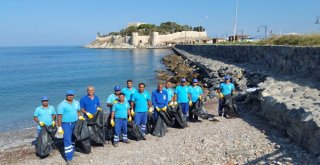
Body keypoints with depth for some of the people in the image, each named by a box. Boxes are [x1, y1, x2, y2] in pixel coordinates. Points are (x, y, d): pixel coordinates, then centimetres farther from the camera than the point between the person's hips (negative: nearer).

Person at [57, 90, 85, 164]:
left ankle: (72, 152, 33)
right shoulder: (62, 104, -12)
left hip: (75, 123, 6)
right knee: (67, 140, -7)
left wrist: (80, 117, -2)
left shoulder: (76, 103, 6)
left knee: (73, 139, 16)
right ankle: (68, 158, -3)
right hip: (66, 124, -6)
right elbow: (59, 116, -14)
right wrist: (59, 127, -16)